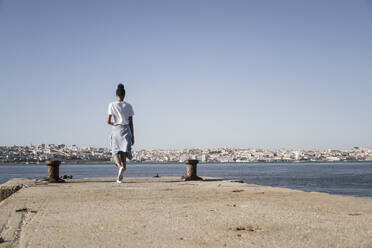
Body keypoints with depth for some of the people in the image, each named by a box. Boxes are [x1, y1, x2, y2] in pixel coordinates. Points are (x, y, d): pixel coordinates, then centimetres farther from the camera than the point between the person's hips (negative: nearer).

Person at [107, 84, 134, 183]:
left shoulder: (112, 105, -1)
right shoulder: (128, 106, 4)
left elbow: (108, 121, -6)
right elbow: (131, 123, 5)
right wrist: (132, 136, 11)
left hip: (116, 130, -1)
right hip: (126, 130, 2)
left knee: (115, 152, 6)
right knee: (124, 153, 5)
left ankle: (120, 166, -27)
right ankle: (120, 177, 1)